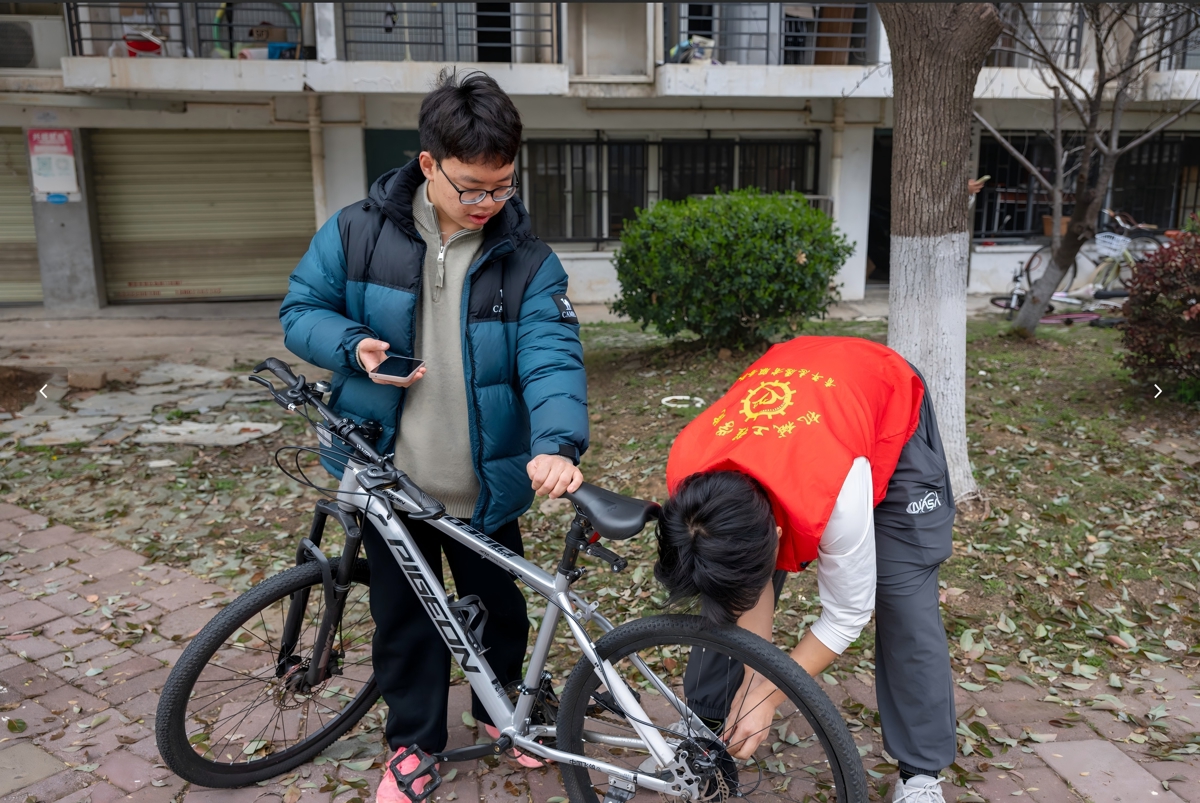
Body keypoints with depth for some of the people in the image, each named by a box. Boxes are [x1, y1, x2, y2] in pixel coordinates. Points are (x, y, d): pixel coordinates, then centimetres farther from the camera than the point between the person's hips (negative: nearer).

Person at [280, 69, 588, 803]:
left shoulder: (527, 260, -10)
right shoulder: (358, 233, -9)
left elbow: (553, 356, -20)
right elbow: (300, 311, 1)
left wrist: (558, 443, -39)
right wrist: (352, 345, -21)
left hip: (485, 483, 0)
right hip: (387, 474, 0)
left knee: (498, 606, 19)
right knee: (403, 618, 16)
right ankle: (414, 743, 39)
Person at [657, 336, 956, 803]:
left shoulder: (836, 489, -45)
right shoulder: (687, 475, -32)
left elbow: (847, 615, -26)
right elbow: (746, 569, -14)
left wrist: (767, 696, -20)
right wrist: (753, 681, -14)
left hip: (891, 411, -3)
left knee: (905, 600, -10)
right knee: (723, 582, -1)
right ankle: (704, 728, 19)